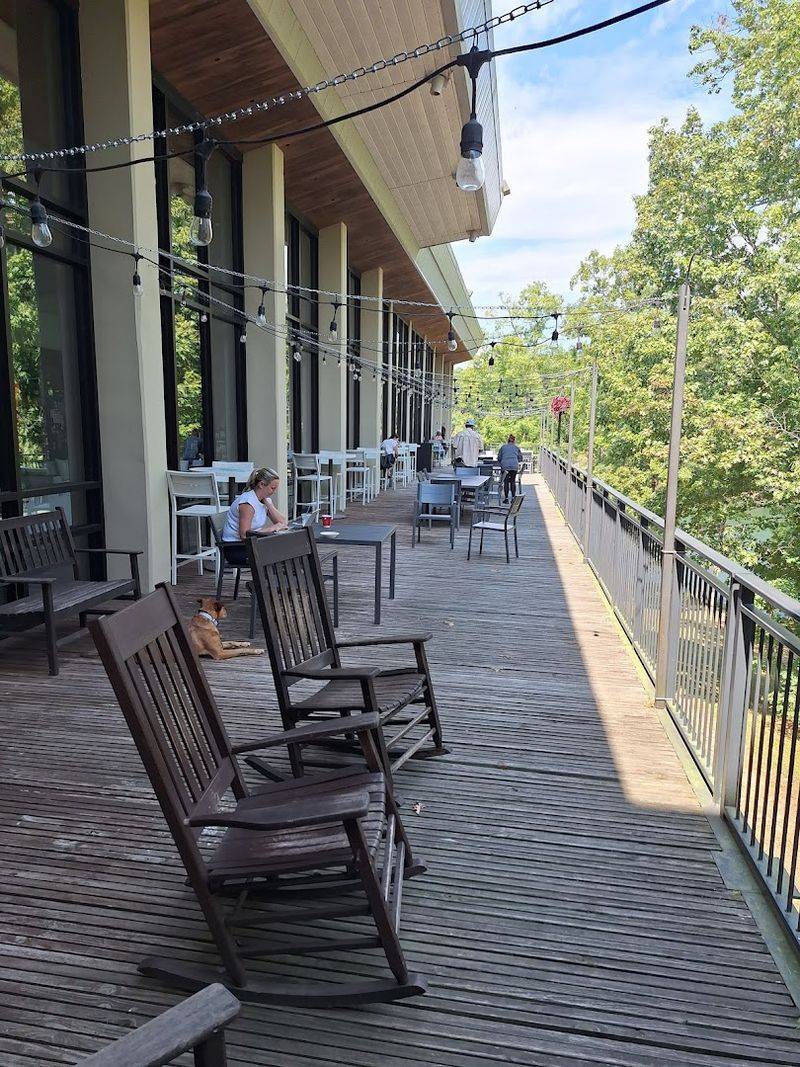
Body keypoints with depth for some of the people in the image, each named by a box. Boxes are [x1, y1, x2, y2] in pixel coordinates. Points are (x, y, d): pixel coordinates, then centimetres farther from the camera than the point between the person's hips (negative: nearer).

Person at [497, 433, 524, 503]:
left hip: (505, 466, -1)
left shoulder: (503, 447, 16)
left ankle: (506, 498, 0)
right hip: (514, 466, 1)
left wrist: (501, 464, 32)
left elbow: (499, 458, 17)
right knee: (513, 481, 10)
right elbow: (520, 458, 18)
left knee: (506, 482, 3)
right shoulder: (517, 447, 17)